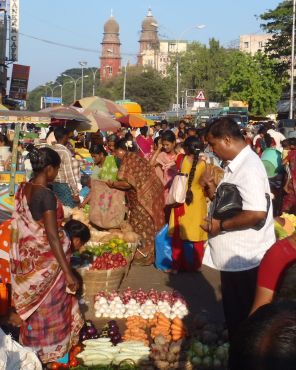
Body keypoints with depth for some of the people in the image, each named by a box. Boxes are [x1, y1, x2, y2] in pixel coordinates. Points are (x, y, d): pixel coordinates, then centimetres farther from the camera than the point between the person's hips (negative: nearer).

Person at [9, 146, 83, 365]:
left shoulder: (23, 189, -1)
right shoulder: (46, 195, -25)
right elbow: (52, 236, -27)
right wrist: (68, 272, -25)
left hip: (26, 256, 8)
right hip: (46, 260, -8)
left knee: (34, 304, 24)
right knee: (49, 306, 12)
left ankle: (32, 346, 40)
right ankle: (49, 351, 28)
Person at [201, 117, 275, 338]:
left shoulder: (249, 168, -22)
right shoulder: (237, 165, 9)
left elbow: (257, 213, -32)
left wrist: (221, 225, -21)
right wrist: (214, 191, 2)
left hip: (245, 259, -10)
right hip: (234, 256, 10)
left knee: (244, 320, 5)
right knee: (233, 314, 22)